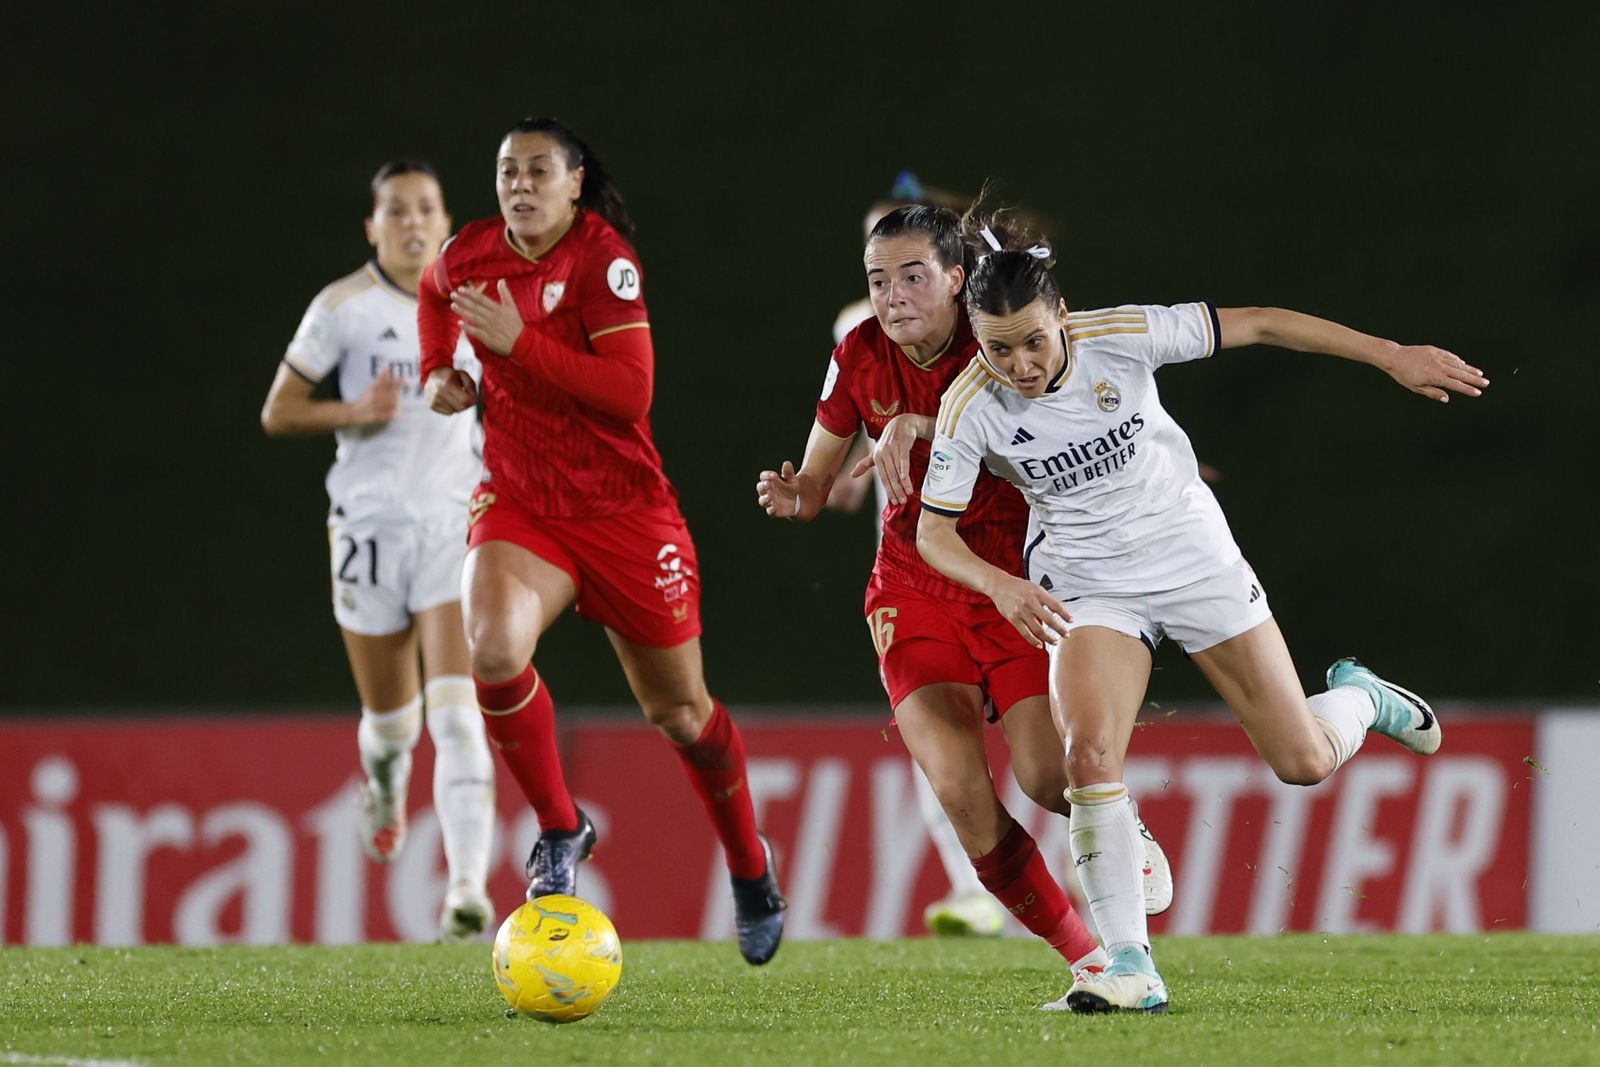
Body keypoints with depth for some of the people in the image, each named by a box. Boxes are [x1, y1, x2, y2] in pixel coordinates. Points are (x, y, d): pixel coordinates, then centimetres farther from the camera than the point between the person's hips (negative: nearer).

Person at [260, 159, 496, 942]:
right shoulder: (343, 307, -2)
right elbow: (277, 413, 0)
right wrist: (356, 412, -16)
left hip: (457, 525, 0)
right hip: (371, 524, 0)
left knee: (457, 713, -16)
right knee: (390, 716, 12)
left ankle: (468, 889, -25)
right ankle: (386, 785, 50)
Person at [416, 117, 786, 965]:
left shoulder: (602, 257, -16)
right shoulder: (469, 254, 0)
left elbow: (632, 389, -25)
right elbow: (436, 294, 27)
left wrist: (519, 343, -27)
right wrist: (438, 370, 10)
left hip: (622, 508, -3)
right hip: (517, 504, 3)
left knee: (678, 711, 9)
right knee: (493, 651, -28)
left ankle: (749, 865, 35)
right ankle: (559, 830, -7)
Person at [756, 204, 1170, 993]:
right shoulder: (860, 358, -4)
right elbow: (815, 483, 3)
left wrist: (917, 427, -41)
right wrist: (792, 494, -20)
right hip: (915, 593, 2)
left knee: (1046, 781, -14)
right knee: (959, 791, -14)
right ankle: (1082, 953, 3)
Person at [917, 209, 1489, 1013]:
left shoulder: (1118, 338, -20)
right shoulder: (970, 410, -16)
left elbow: (1259, 325, -11)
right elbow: (934, 531, -9)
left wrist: (1393, 357, -10)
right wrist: (1000, 585, -30)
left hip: (1194, 557, 0)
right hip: (1087, 591, 0)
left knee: (1305, 762, 2)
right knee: (1089, 752, -25)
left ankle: (1356, 698, 40)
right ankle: (1130, 968, -19)